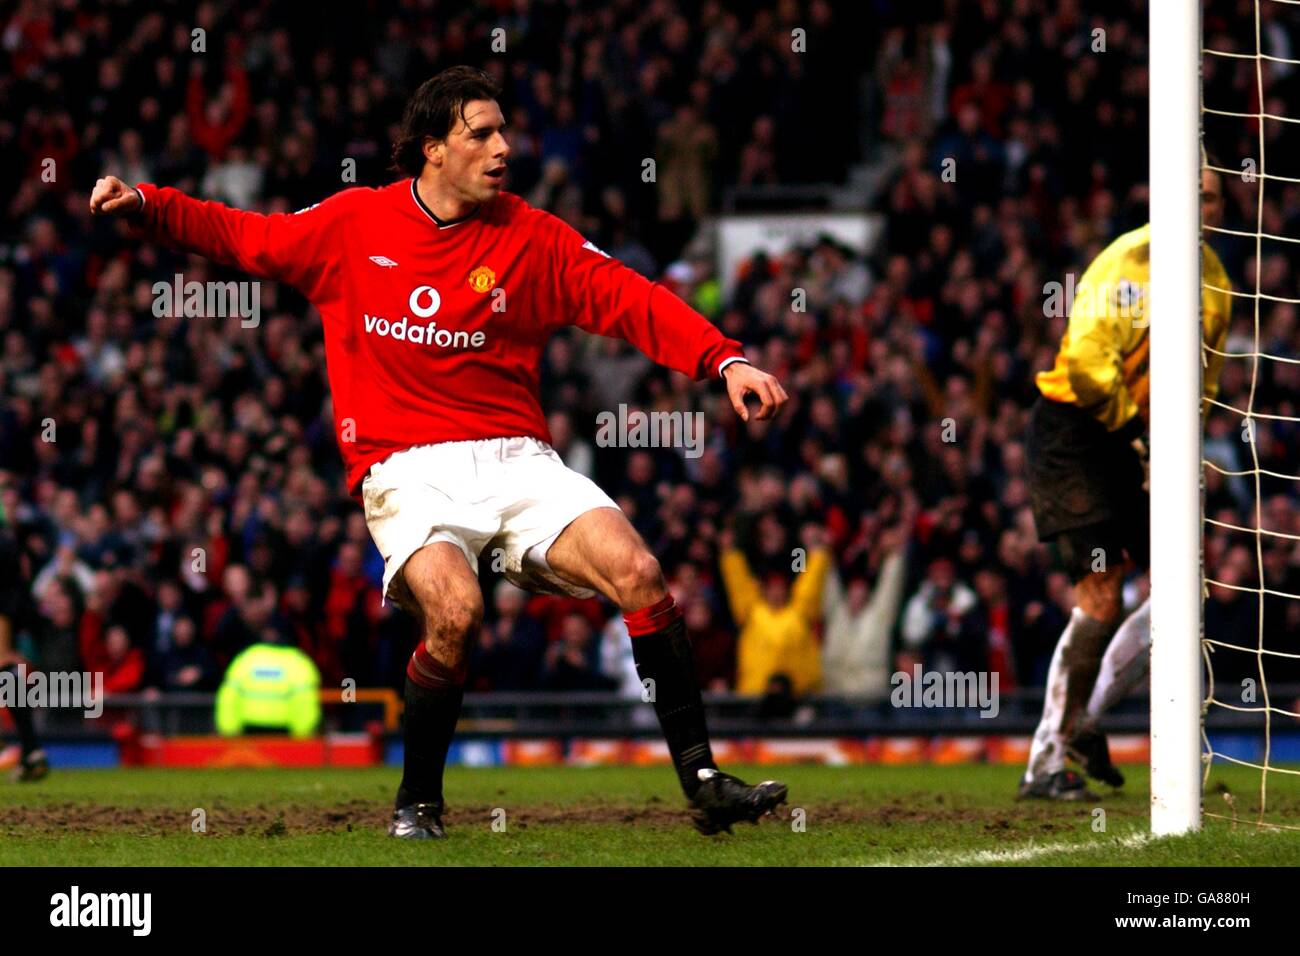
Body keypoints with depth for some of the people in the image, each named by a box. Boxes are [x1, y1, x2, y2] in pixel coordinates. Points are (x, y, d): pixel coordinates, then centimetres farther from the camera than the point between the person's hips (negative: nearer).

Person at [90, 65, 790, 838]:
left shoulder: (532, 238, 5)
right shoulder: (353, 224, 6)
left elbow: (634, 302, -1)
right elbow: (242, 238, 16)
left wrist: (726, 361, -15)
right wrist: (143, 203, 2)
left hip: (515, 457, 2)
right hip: (406, 473, -2)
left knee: (637, 572, -20)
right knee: (454, 608, -30)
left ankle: (703, 781, -10)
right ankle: (416, 805, -7)